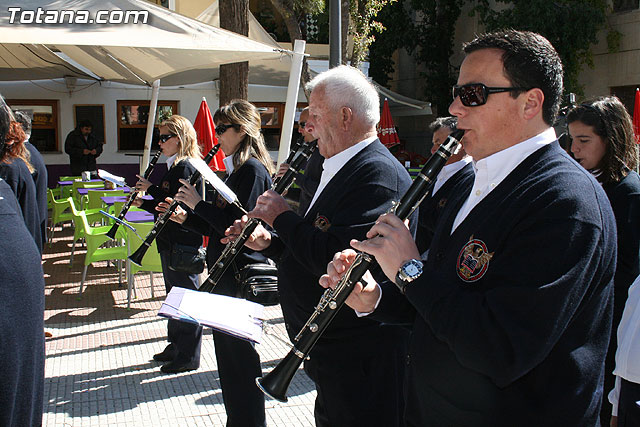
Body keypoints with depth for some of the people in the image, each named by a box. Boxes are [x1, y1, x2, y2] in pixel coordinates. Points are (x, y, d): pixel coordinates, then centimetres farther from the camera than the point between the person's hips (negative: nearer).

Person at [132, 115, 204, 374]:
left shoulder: (186, 168, -16)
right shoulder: (174, 167, 15)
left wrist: (151, 188, -16)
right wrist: (144, 203, 4)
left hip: (183, 242, -11)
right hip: (170, 241, 11)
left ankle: (188, 357, 9)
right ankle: (176, 346, 32)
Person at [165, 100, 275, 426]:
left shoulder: (253, 169, -15)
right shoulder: (237, 169, 14)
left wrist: (198, 203, -16)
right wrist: (186, 218, 2)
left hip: (241, 274, -10)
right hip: (225, 272, 10)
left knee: (240, 350, 1)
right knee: (227, 347, 17)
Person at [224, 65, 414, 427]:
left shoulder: (378, 173, -22)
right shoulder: (342, 169, 12)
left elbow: (337, 259, -31)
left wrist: (282, 216, -18)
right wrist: (268, 241, 2)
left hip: (361, 356, -10)